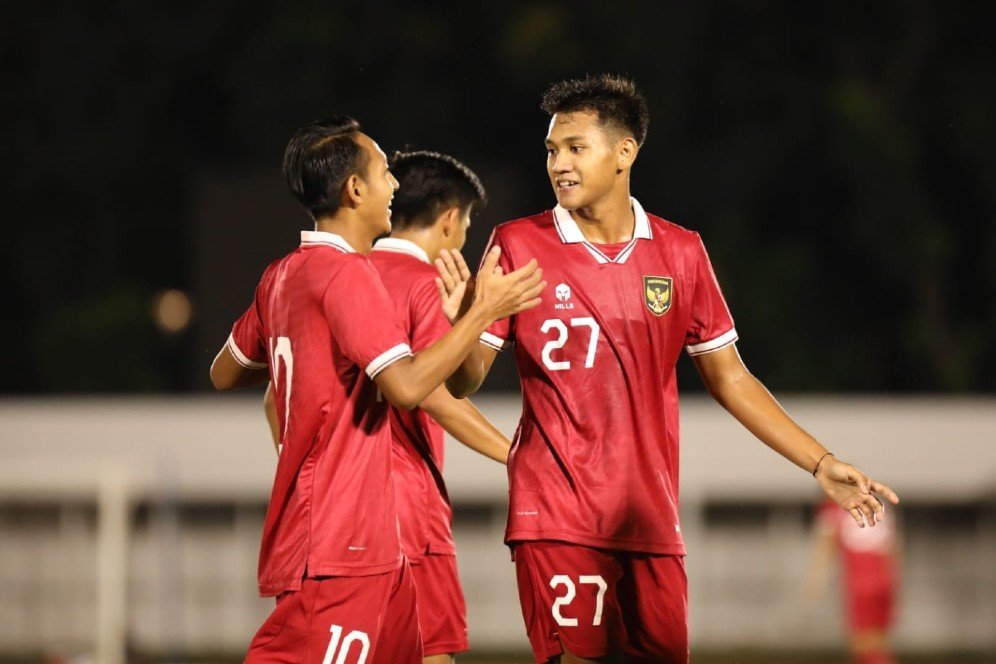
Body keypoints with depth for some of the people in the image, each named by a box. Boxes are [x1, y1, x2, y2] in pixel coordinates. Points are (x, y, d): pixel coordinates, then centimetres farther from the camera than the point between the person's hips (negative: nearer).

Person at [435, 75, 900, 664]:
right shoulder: (517, 245, 0)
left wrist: (821, 464, 9)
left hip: (652, 522, 3)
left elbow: (729, 377, 14)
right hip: (556, 519, -3)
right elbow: (465, 382, 0)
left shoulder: (680, 252, 7)